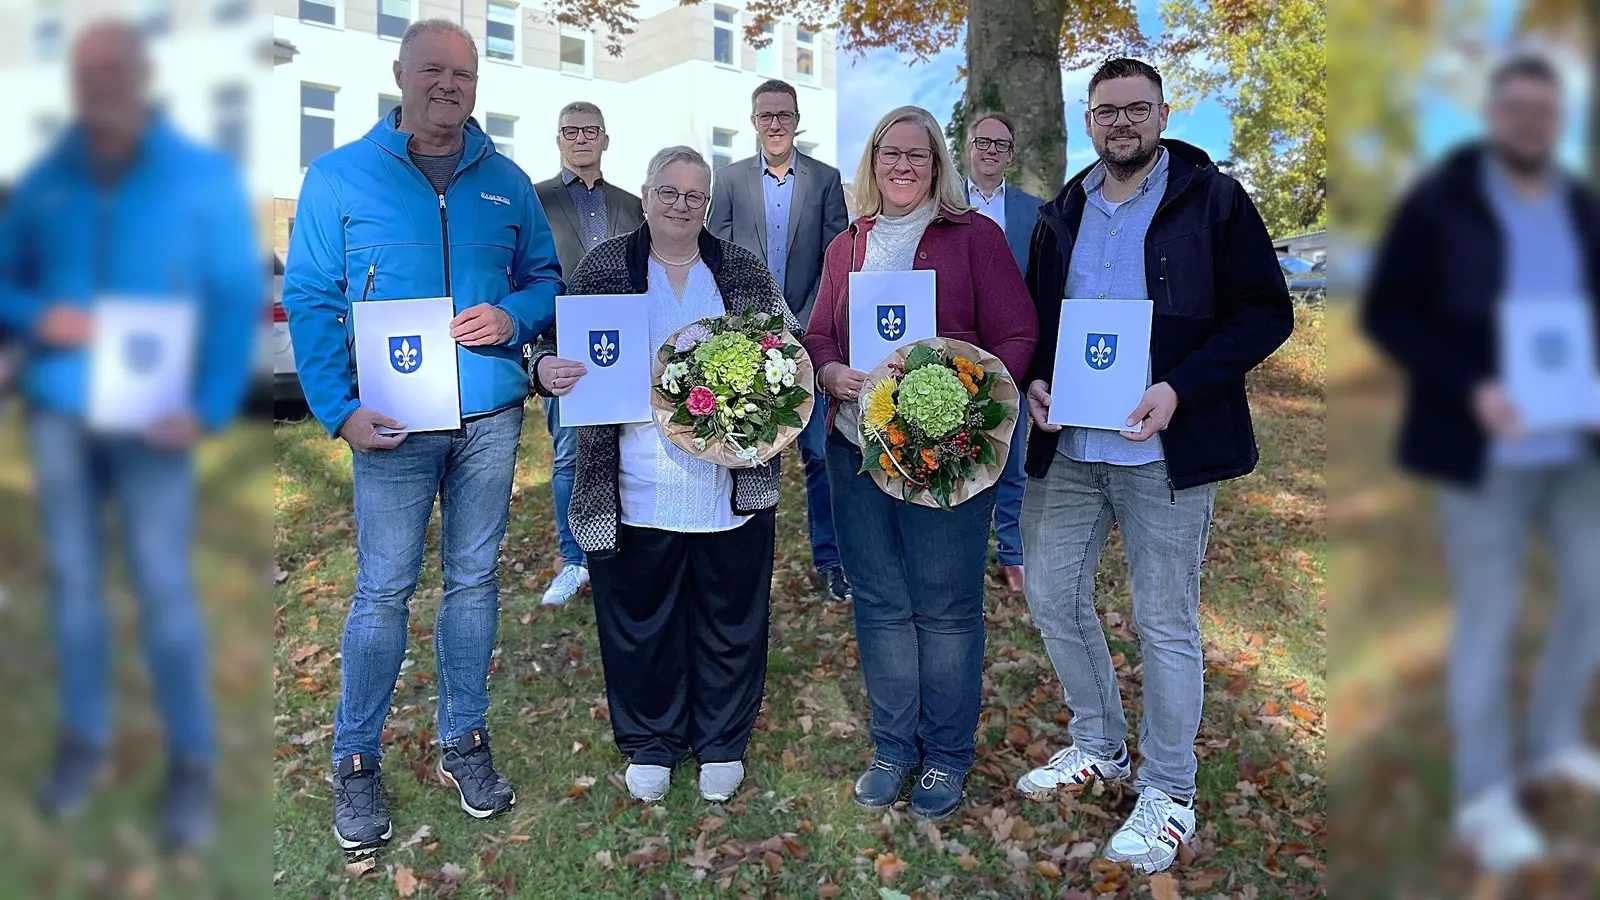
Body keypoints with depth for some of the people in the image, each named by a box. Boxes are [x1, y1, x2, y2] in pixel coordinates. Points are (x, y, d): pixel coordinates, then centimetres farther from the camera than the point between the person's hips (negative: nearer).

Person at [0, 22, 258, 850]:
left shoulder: (206, 179, -4)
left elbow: (238, 301, -7)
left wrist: (208, 409, -18)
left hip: (150, 420, -3)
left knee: (163, 590, -3)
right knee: (72, 578, 11)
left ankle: (192, 761, 10)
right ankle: (84, 738, 27)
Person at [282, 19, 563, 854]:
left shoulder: (506, 182, 9)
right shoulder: (339, 176, 1)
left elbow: (545, 277, 15)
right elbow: (309, 301, -2)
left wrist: (514, 316, -9)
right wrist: (340, 408, -14)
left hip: (491, 416, 3)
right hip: (394, 422, -3)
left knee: (474, 579, 11)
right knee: (383, 592, 1)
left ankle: (463, 741, 28)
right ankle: (355, 764, 19)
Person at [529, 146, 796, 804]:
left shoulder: (744, 270, 8)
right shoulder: (604, 267, 5)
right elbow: (559, 339, 6)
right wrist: (547, 369, -17)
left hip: (732, 487, 1)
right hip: (634, 490, -1)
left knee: (730, 620, 11)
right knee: (640, 620, 11)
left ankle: (722, 745, 32)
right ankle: (650, 745, 32)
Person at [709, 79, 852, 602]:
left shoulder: (826, 180, 6)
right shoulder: (730, 180, 8)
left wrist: (805, 324, -7)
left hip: (807, 336, -1)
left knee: (820, 452, 0)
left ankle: (828, 557, 10)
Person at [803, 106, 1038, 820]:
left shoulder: (975, 236, 2)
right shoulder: (846, 247, 16)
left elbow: (1018, 337, -3)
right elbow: (818, 337, 17)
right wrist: (829, 372, -6)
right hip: (856, 445, 4)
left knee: (946, 607, 4)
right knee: (879, 602, 10)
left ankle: (948, 753, 21)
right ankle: (893, 745, 26)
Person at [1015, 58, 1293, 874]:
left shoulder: (1212, 200, -3)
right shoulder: (1060, 216, 12)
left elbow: (1267, 312, -6)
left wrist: (1179, 389, -19)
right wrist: (1033, 379, -3)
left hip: (1164, 448, -5)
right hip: (1065, 446, 6)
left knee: (1165, 623, 3)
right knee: (1052, 596, 12)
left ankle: (1168, 794, 20)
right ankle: (1098, 745, 34)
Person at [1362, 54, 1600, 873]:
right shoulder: (1437, 202, -8)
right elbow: (1385, 312, -11)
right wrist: (1469, 388, -22)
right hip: (1487, 448, -6)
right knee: (1487, 617, 0)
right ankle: (1483, 800, 15)